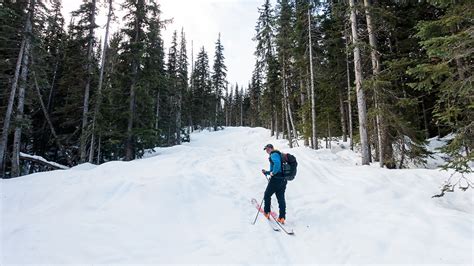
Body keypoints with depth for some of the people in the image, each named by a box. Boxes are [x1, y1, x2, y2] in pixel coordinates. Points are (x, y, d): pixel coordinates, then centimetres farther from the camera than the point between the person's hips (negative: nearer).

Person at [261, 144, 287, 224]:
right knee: (281, 199, 9)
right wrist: (266, 172, 24)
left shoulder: (274, 155, -9)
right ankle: (282, 217, 10)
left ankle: (266, 212, 19)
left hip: (276, 180, -9)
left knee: (267, 195, 11)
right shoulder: (279, 155, 22)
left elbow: (277, 163, -32)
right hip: (283, 180, 9)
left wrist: (273, 173, -22)